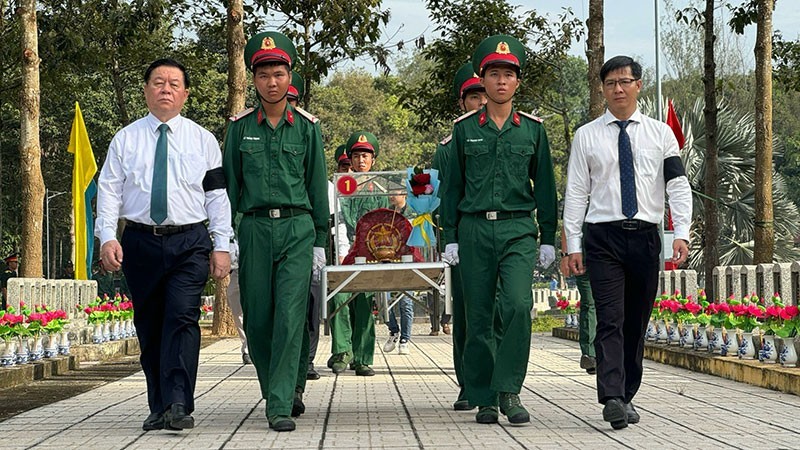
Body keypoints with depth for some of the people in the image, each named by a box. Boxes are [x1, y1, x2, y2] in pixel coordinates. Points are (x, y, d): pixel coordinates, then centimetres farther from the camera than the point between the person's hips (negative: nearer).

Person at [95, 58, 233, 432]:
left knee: (182, 317, -17)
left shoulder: (202, 140, 9)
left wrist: (221, 245, -1)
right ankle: (159, 408, 14)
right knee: (148, 326, 5)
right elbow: (109, 190, 6)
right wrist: (107, 236, -8)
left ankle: (178, 406, -19)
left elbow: (217, 194, 7)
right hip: (140, 242, 2)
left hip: (190, 242, -2)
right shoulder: (126, 139, 10)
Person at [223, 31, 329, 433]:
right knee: (257, 320, 4)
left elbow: (317, 186, 8)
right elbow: (229, 184, 10)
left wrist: (320, 241, 5)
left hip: (297, 229, -1)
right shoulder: (240, 127, 8)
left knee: (290, 317, -10)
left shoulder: (307, 126, 6)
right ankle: (286, 389, 25)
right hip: (254, 229, 2)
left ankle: (280, 406, -8)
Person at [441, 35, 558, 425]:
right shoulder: (465, 129, 8)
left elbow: (545, 186, 12)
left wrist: (548, 239, 8)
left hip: (518, 230, 0)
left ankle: (509, 390, -10)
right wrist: (450, 238, 4)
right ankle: (483, 399, 12)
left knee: (518, 306, -19)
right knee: (479, 317, 3)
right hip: (474, 230, 0)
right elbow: (452, 186, 9)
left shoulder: (532, 129, 9)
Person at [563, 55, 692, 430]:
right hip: (603, 236, -2)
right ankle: (612, 399, -19)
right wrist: (573, 245, -2)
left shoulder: (661, 133, 9)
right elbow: (576, 193, 5)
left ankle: (626, 396, 20)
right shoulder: (587, 136, 6)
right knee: (610, 320, -12)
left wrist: (681, 233, -9)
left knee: (637, 323, 8)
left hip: (645, 236, 2)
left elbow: (678, 185, 3)